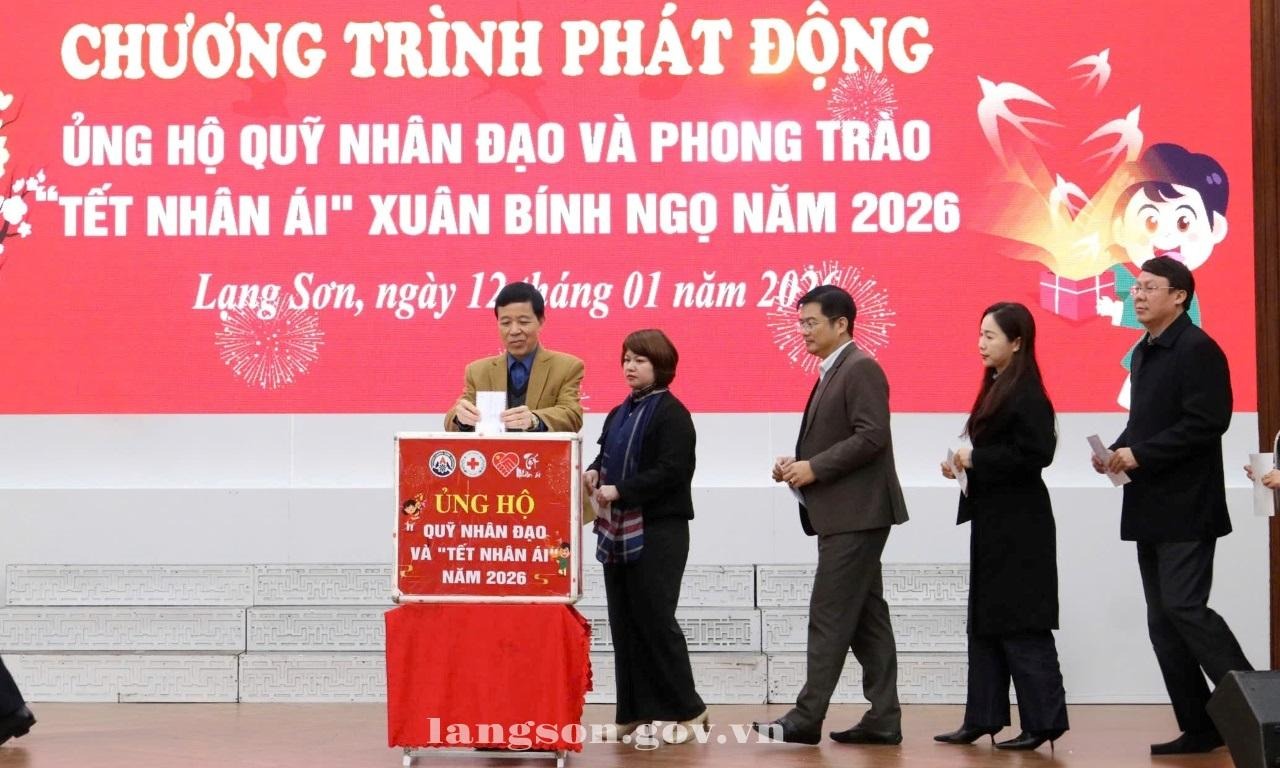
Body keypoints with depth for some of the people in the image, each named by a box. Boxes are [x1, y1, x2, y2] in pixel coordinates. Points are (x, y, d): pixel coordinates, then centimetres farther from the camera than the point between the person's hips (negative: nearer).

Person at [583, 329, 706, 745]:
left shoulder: (671, 414, -8)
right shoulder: (619, 414, 16)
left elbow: (670, 471, -17)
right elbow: (607, 457, 21)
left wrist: (619, 490, -20)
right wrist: (593, 473, -2)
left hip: (659, 532, -8)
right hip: (619, 530, 8)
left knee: (654, 619, -7)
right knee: (623, 622, 8)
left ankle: (688, 710, 3)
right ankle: (634, 710, 14)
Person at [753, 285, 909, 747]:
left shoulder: (860, 368, -11)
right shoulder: (831, 373, 18)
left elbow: (871, 437, -21)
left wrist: (814, 468, -18)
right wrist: (798, 463, 4)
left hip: (856, 515, -10)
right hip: (843, 514, 10)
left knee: (829, 616, -8)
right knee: (865, 618, 9)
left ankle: (807, 718, -5)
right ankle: (883, 718, 12)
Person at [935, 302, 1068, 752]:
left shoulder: (1026, 394, -15)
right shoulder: (997, 389, 13)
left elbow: (1034, 454, -24)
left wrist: (976, 460, -18)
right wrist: (964, 465, 2)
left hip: (1019, 526, -10)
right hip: (993, 521, 10)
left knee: (1021, 625, -5)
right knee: (985, 622, 12)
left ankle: (1043, 720, 2)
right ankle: (983, 718, 18)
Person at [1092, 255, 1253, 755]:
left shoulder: (1197, 349, -11)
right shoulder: (1145, 352, 16)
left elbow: (1206, 423, -20)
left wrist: (1139, 454, -19)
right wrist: (1117, 452, 3)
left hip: (1186, 508, -9)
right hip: (1150, 508, 9)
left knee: (1183, 606, -14)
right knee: (1163, 620, 8)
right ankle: (1199, 728, 12)